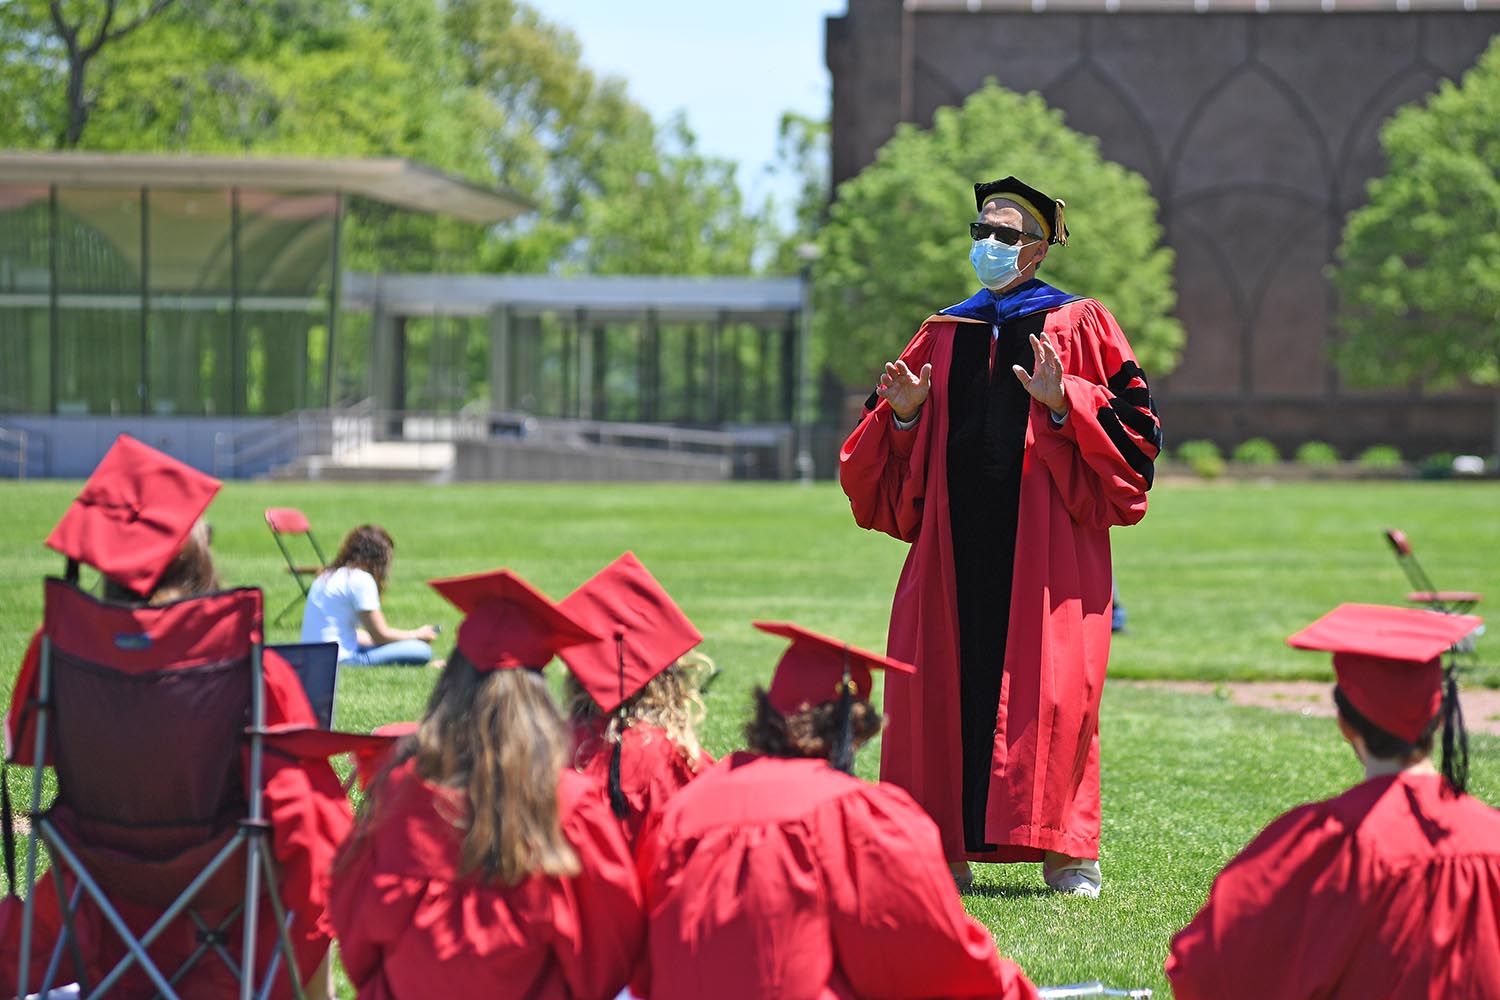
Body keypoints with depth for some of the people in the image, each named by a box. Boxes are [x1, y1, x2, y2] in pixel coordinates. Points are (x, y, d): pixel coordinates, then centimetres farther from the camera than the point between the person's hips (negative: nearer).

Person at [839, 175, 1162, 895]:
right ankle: (945, 852, 6)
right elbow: (886, 461, 18)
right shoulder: (944, 335, 16)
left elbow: (1132, 425, -3)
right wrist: (903, 414, -3)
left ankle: (1065, 851, -3)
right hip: (955, 540, 4)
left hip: (1045, 539, -4)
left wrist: (1063, 405, -17)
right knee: (940, 686, 0)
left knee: (1050, 687, -10)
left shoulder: (1078, 325, 5)